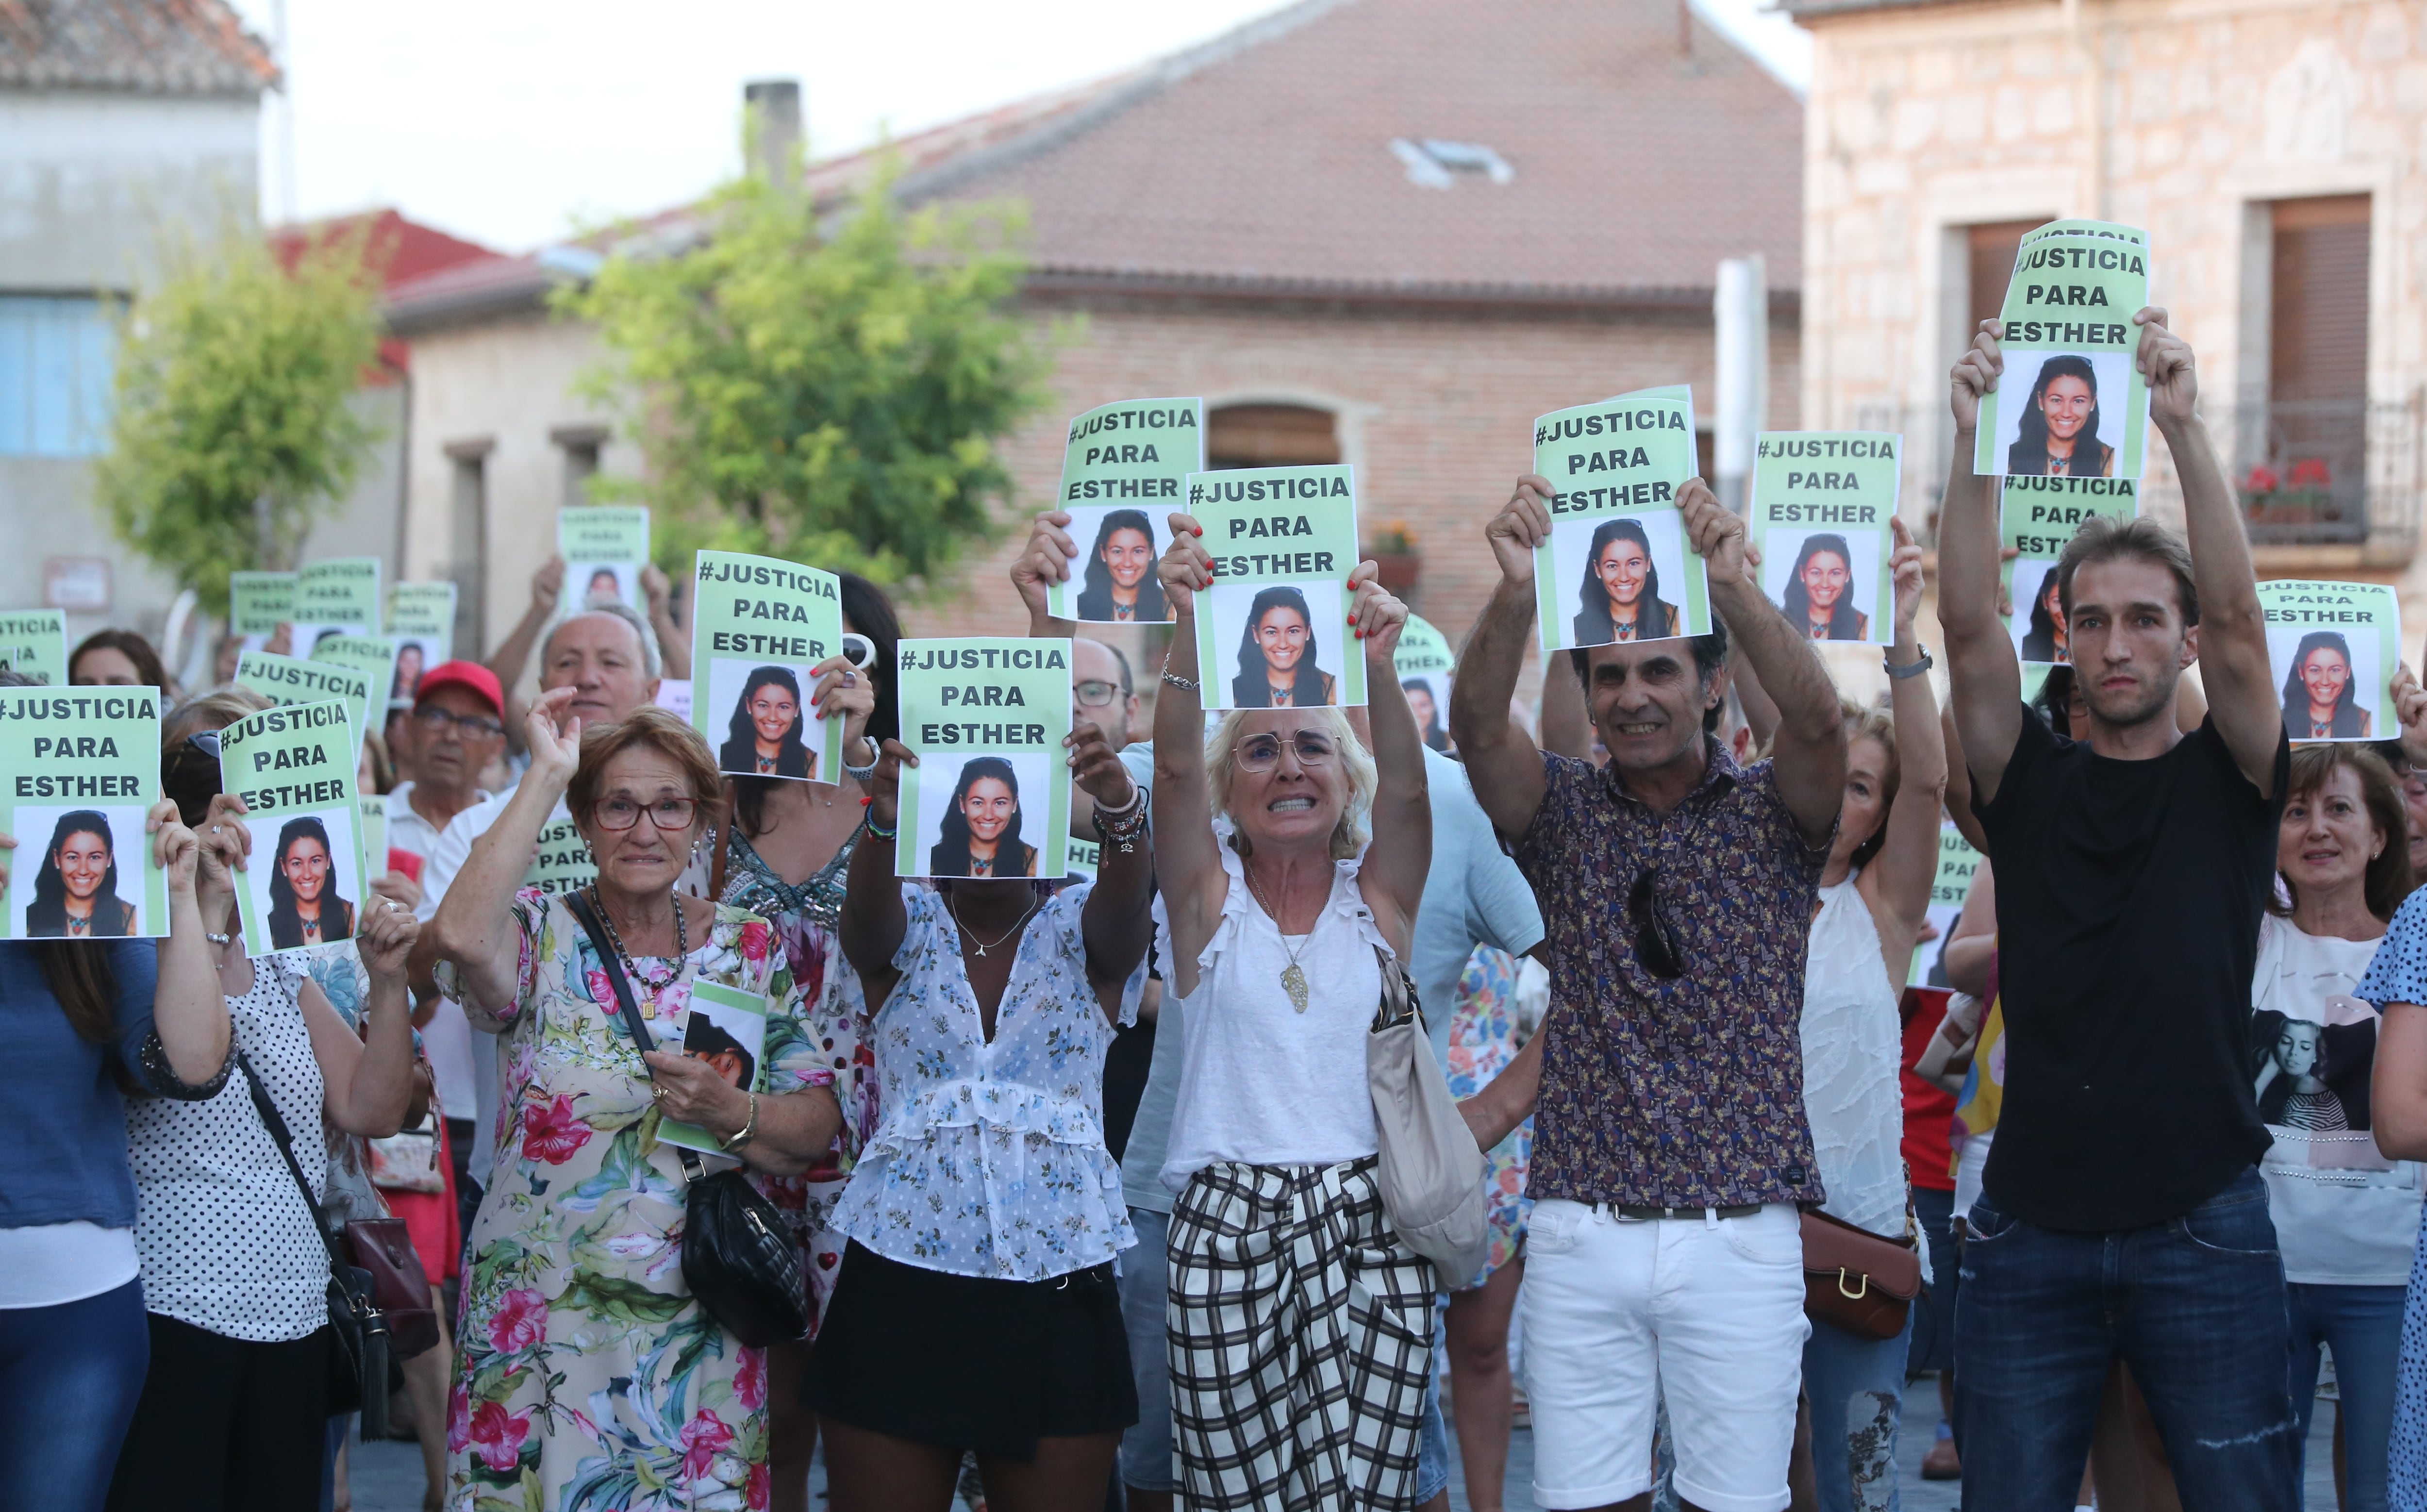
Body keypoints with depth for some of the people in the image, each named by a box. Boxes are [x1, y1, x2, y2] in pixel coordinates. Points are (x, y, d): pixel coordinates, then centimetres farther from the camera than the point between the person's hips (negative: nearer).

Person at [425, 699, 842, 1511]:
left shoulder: (752, 949, 6)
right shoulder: (543, 934, -2)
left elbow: (819, 1126, 4)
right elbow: (461, 933, -27)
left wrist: (733, 1113, -17)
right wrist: (545, 776, -20)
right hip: (544, 1318, -2)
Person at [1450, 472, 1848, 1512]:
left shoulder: (1772, 813, 4)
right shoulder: (1566, 813, 7)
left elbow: (1817, 716, -17)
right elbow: (1477, 721, -12)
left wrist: (1733, 587, -34)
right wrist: (1517, 591, -32)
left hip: (1741, 1232, -1)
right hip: (1582, 1231, 1)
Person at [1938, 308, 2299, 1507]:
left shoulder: (2227, 781, 4)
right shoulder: (2029, 783, 8)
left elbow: (2237, 619, -11)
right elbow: (1967, 626, -6)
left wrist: (2184, 430, -22)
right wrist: (1974, 444, -18)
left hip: (2203, 1230, -1)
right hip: (2033, 1226, 1)